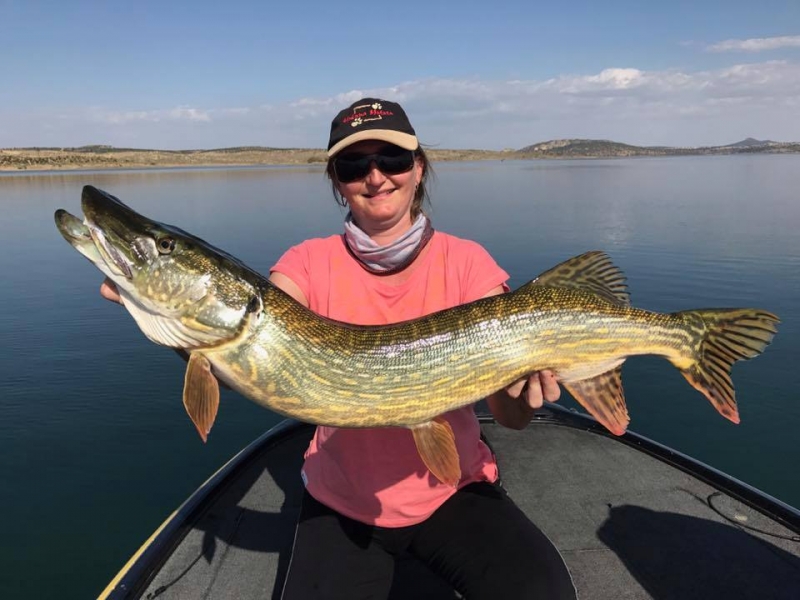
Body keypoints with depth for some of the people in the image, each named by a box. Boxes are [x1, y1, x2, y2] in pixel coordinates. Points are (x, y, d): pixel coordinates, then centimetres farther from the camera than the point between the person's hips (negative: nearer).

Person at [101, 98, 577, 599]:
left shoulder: (465, 262, -10)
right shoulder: (310, 264, -7)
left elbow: (510, 414, -14)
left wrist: (525, 395, -37)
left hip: (452, 490, 0)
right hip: (342, 500, 1)